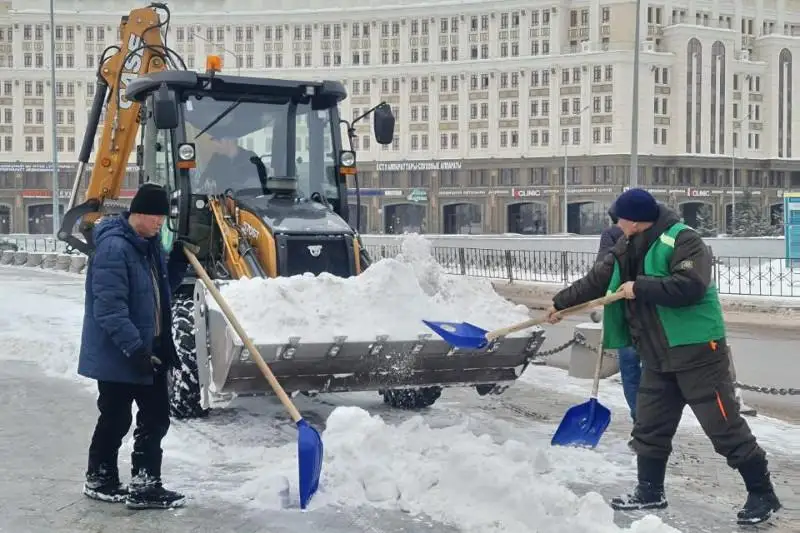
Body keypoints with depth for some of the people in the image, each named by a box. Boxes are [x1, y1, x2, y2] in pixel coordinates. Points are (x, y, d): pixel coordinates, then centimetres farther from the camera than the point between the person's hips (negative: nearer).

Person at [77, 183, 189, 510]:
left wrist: (180, 260, 4)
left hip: (151, 351, 9)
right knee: (115, 420, 5)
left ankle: (145, 486, 15)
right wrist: (136, 348, -28)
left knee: (156, 417, 9)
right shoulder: (113, 247, -20)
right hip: (119, 355, -9)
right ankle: (100, 480, 22)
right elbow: (110, 308, -25)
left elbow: (162, 289, 19)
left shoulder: (150, 243, 10)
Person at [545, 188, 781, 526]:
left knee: (724, 426, -5)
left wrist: (640, 288, -23)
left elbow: (690, 285, -29)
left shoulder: (682, 240, -17)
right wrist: (561, 303, 20)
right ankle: (650, 491, 28)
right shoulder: (627, 248, 9)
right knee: (650, 426, 14)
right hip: (657, 356, 8)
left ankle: (763, 494, 4)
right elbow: (596, 280, 18)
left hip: (697, 351, -8)